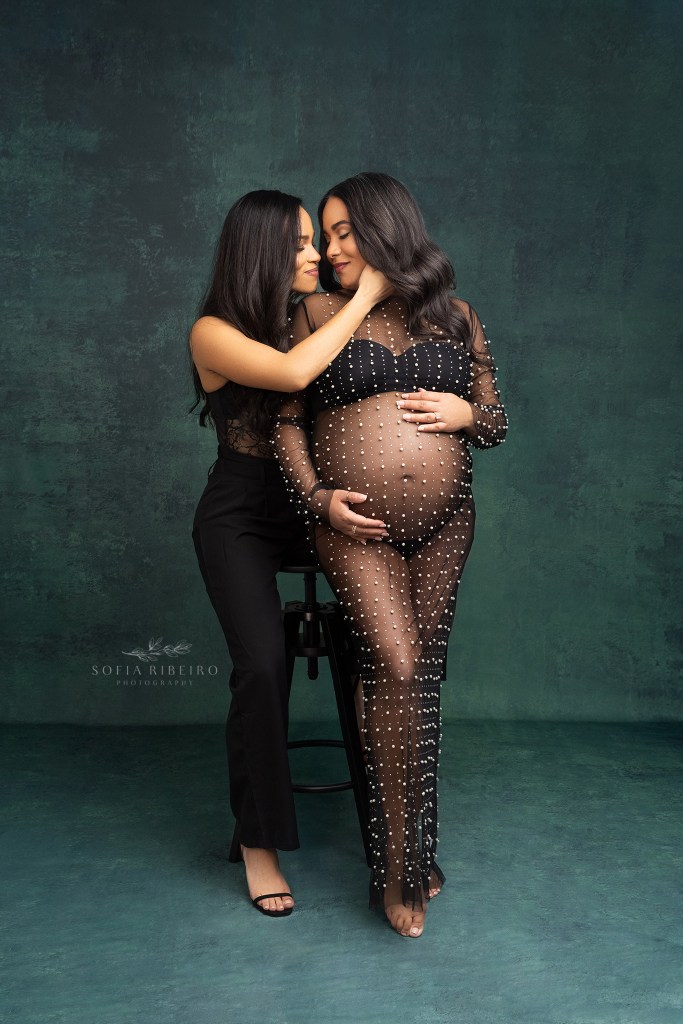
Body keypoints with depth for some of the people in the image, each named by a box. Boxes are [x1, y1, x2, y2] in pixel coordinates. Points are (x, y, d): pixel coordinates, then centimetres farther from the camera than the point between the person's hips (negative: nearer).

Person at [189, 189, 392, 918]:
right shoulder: (213, 333, -8)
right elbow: (292, 372, -26)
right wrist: (365, 297, -17)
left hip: (311, 507, 5)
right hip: (239, 520, -5)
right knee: (262, 666, -18)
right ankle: (259, 842, 1)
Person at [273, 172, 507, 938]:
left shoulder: (456, 318, 11)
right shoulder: (317, 315, 5)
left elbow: (497, 422, 14)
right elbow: (286, 420, 3)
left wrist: (466, 413, -8)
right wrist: (317, 496, -10)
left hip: (444, 526, 3)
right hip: (357, 527, -2)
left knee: (421, 677, 7)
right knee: (396, 670, -13)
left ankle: (415, 849, 25)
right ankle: (398, 868, 3)